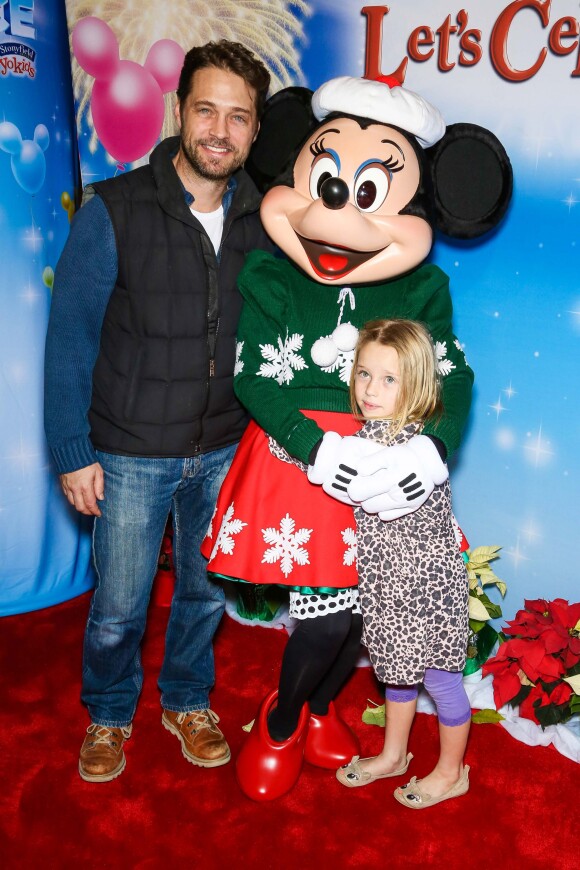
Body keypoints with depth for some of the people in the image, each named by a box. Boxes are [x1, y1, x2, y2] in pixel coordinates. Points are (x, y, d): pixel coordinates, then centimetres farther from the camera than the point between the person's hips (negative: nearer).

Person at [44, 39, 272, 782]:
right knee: (118, 607, 10)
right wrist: (74, 451, -10)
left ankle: (187, 701, 44)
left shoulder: (261, 220, -1)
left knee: (205, 590, 18)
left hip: (225, 450, 3)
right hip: (132, 454, -3)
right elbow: (70, 337, -9)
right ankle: (108, 715, 39)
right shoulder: (114, 211, -11)